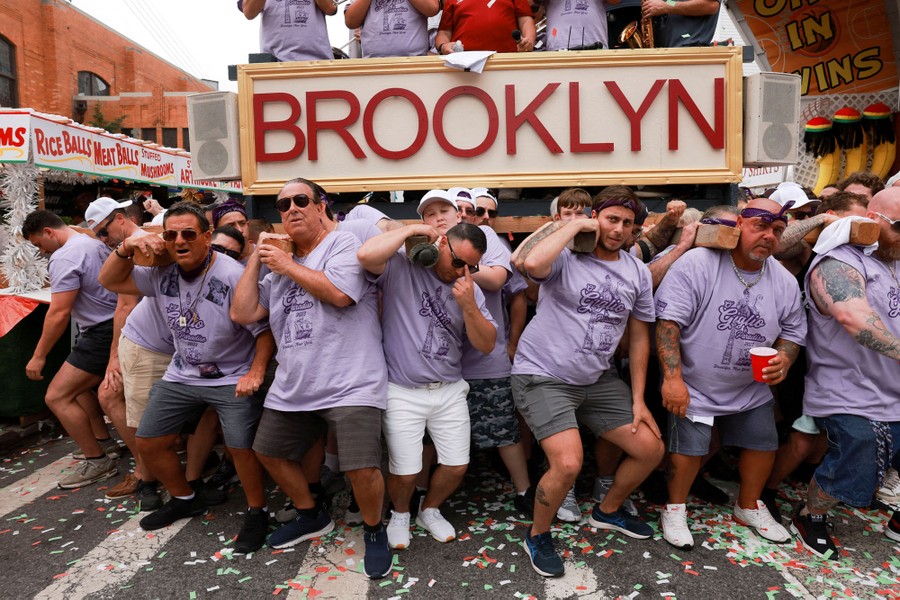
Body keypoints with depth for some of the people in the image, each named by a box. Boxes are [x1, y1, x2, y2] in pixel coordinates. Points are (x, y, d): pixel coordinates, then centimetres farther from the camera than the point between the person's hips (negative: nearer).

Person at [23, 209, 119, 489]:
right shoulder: (94, 244, 13)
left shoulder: (64, 258, -15)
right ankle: (105, 442, 32)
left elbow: (59, 313, -19)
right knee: (78, 384, 26)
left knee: (57, 397, -5)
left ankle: (98, 462, 2)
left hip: (101, 334, -10)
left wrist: (38, 356, -10)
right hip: (114, 327, 10)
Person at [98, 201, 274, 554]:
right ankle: (184, 500, 37)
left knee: (241, 447, -16)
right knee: (148, 443, 13)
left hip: (233, 377, -6)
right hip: (182, 375, 7)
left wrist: (256, 371, -29)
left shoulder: (234, 276, -21)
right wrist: (126, 248, -9)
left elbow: (265, 330, -18)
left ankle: (257, 512, 12)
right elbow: (110, 281, 9)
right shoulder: (162, 274, -2)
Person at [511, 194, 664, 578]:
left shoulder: (638, 272, 6)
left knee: (651, 449, 9)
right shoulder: (566, 257, -11)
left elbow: (639, 338, 11)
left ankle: (608, 511, 38)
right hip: (543, 375, -6)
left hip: (599, 379, 7)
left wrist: (638, 399, 7)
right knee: (568, 464, -22)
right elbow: (533, 264, -37)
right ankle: (538, 537, 10)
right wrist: (574, 225, -22)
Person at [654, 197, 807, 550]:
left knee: (764, 444, 16)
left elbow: (792, 333, 11)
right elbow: (667, 322, -23)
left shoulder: (784, 282, -1)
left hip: (752, 389, 6)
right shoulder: (697, 264, -19)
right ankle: (675, 509, 23)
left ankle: (749, 507, 42)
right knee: (689, 449, -5)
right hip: (694, 388, -6)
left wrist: (784, 360, -13)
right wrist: (672, 377, -27)